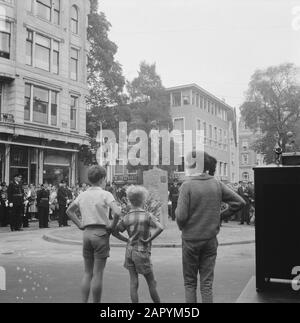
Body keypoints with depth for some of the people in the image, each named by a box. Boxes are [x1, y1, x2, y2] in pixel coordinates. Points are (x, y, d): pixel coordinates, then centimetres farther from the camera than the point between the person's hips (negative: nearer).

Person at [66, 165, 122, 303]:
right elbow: (117, 212, -22)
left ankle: (84, 301, 17)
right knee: (98, 273, 2)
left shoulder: (82, 195, 10)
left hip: (87, 233, 6)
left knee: (87, 273, 15)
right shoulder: (105, 194, -8)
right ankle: (96, 302, 8)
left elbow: (69, 211, 23)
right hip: (101, 233, -5)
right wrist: (112, 226, -7)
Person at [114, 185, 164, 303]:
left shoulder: (127, 217, 0)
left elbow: (115, 231, 4)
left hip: (129, 252, 4)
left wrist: (126, 239, 7)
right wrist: (149, 239, -15)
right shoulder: (147, 216, -11)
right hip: (142, 253, -4)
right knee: (151, 282, 10)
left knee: (133, 283, 8)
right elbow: (160, 228, -24)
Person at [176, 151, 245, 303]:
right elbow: (239, 202, 3)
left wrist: (181, 227, 4)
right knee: (207, 283, 12)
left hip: (191, 240, -3)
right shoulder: (217, 184, -1)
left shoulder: (187, 185, -14)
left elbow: (181, 216, -18)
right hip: (211, 239, 3)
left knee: (190, 282, 12)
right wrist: (220, 216, 10)